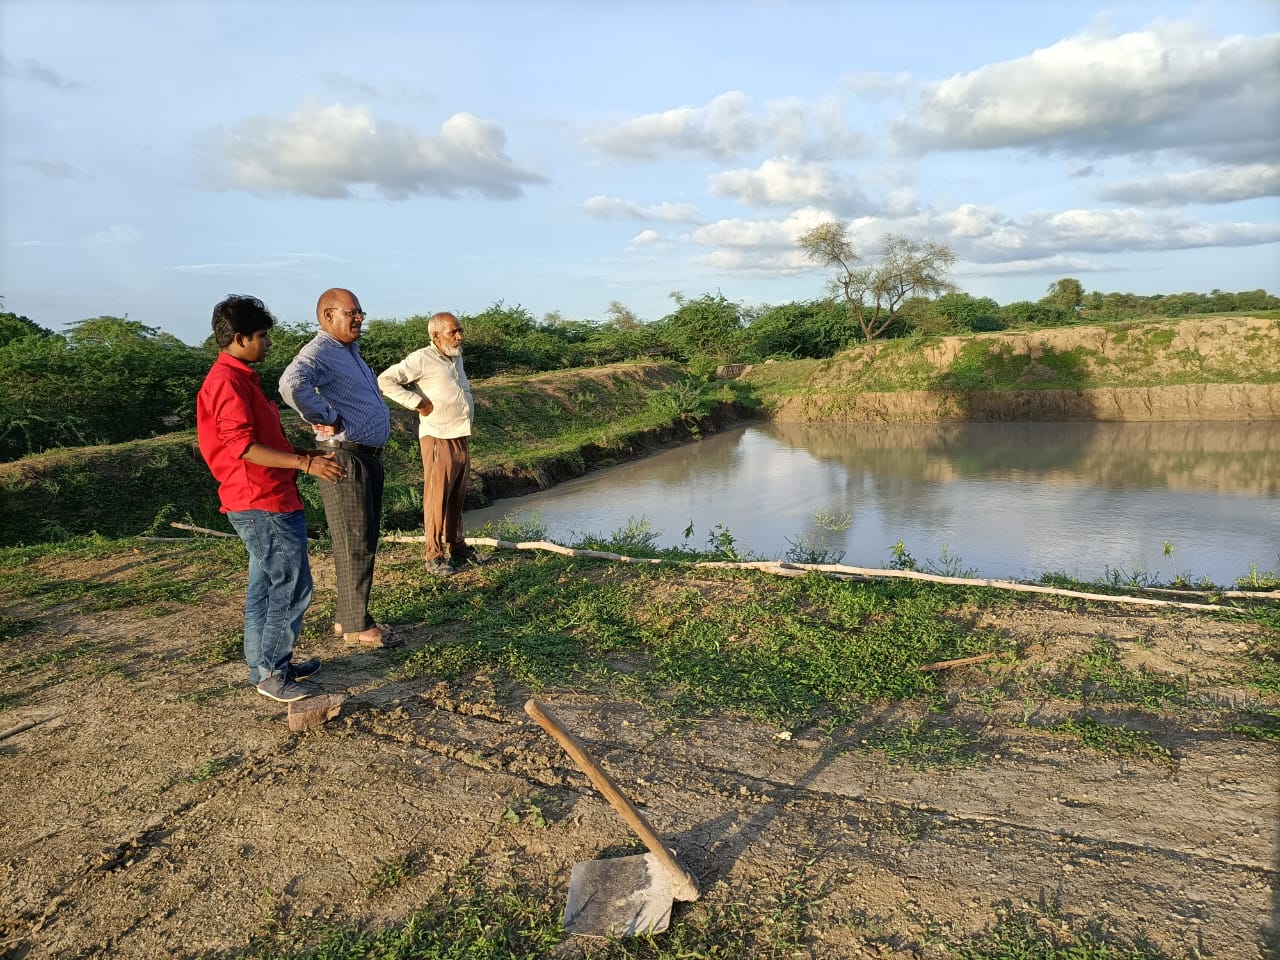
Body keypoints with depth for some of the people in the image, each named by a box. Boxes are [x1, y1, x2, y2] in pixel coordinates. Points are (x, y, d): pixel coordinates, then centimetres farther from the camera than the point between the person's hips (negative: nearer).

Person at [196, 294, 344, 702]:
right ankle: (272, 673, 4)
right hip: (263, 503, -11)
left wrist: (306, 454, 18)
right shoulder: (228, 381, -16)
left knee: (265, 587, 16)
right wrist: (305, 463, -27)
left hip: (265, 502, 11)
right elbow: (242, 447, -24)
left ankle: (265, 667, 25)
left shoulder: (240, 378, 17)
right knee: (293, 588, -5)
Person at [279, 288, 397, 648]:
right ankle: (356, 627, 9)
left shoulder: (351, 351, 16)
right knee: (355, 545, -2)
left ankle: (346, 617, 29)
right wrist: (327, 419, -27)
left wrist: (382, 417, 17)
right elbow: (292, 384, -39)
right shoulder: (318, 352, -16)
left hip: (368, 456, 10)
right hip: (344, 459, -10)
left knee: (364, 542, 16)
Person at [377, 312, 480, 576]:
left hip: (462, 438, 8)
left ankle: (457, 547, 24)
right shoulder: (422, 359, -12)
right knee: (437, 499, -4)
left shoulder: (456, 357, 13)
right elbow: (386, 380, -19)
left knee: (457, 498, 14)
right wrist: (418, 403, -19)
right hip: (438, 440, -7)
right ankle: (434, 556, 4)